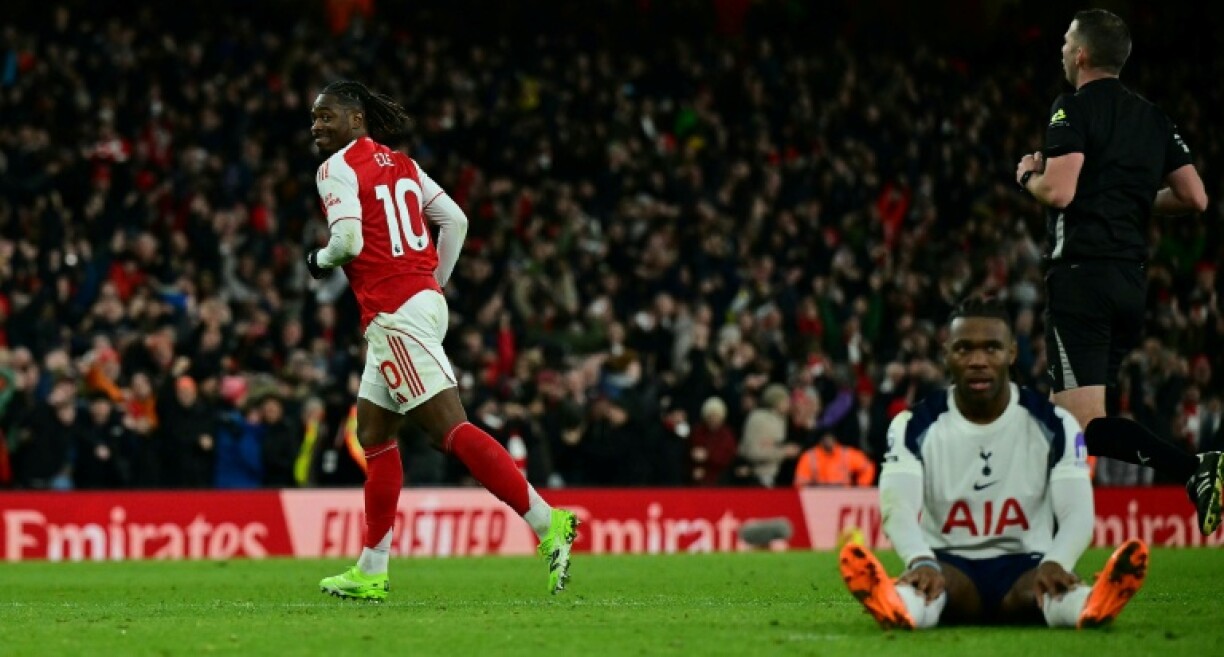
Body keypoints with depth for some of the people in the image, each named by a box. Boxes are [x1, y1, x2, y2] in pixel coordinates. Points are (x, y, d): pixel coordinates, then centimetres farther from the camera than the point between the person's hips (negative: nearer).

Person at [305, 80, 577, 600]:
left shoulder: (338, 167, -6)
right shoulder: (400, 164, 18)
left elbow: (348, 239, -19)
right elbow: (455, 220, 16)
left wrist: (320, 260, 2)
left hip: (394, 313, -10)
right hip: (423, 300, 10)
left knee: (450, 429, -14)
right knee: (373, 431, 15)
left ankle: (547, 523, -23)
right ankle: (371, 572, 17)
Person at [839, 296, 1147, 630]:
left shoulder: (1053, 425, 0)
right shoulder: (916, 426, -1)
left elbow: (1077, 512, -12)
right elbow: (898, 507, -18)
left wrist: (1055, 563, -38)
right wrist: (922, 562, -43)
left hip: (1024, 564, 0)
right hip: (949, 563, 0)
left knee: (1050, 586, -37)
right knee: (923, 583, -38)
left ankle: (1091, 606, -71)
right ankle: (898, 606, -73)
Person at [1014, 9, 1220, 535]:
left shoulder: (1074, 108, -7)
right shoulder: (1153, 118, 13)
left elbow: (1059, 192, -19)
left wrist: (1028, 176, 3)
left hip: (1081, 274, -8)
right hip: (1132, 278, 8)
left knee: (1085, 423, -13)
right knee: (1067, 415, 18)